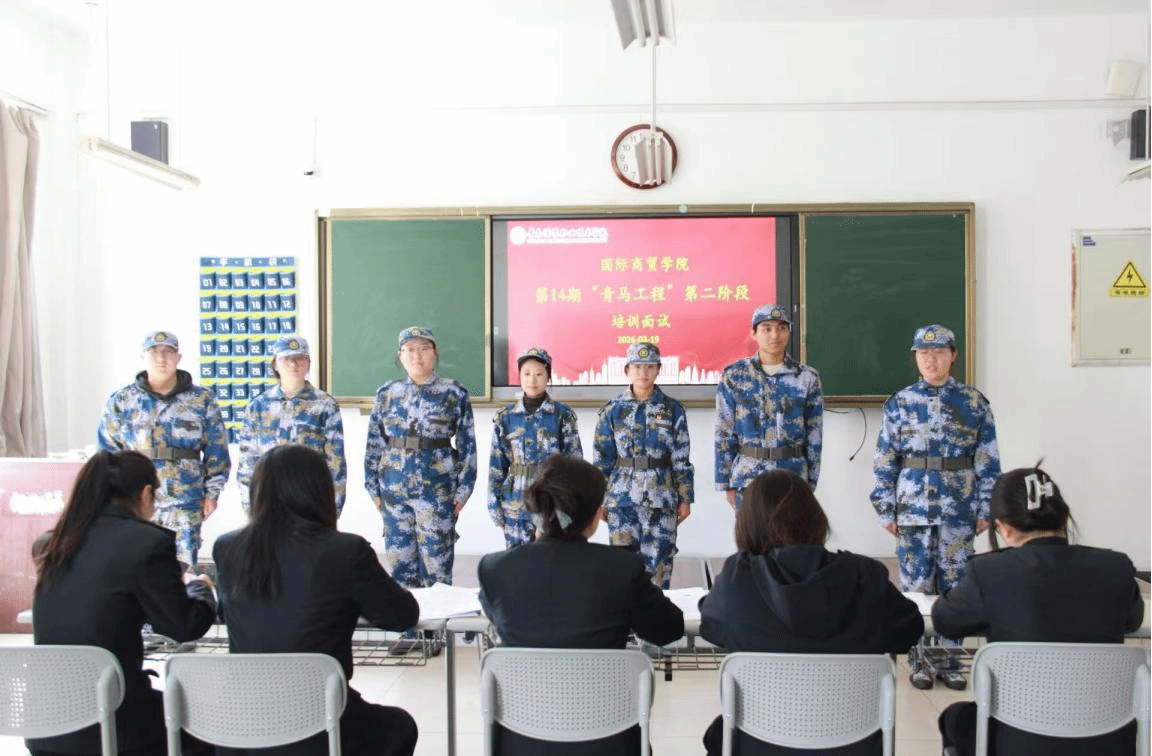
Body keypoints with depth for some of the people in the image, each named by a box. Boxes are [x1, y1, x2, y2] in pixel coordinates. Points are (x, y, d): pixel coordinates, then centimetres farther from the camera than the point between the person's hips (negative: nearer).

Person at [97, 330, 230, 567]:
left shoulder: (202, 401, 7)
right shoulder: (121, 401, 8)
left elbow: (217, 451, 9)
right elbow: (107, 450, 10)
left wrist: (211, 492, 4)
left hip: (184, 505, -1)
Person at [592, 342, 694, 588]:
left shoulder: (672, 410, 3)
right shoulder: (612, 410, 3)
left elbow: (682, 459, 5)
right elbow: (602, 459, 6)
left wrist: (685, 499, 3)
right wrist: (600, 500, 3)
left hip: (661, 498, 0)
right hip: (622, 498, 0)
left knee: (659, 559, 2)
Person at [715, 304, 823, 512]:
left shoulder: (807, 378, 4)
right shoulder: (733, 376, 3)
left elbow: (814, 436, 7)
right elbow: (724, 433, 4)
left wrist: (810, 484, 5)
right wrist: (726, 483, 2)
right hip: (747, 477, 0)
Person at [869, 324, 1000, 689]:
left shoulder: (974, 402, 1)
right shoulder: (899, 403, 1)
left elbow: (988, 462, 2)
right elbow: (884, 461, 2)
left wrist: (984, 508, -1)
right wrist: (886, 509, -1)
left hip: (958, 509, 0)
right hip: (913, 508, 0)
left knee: (954, 584, 7)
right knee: (915, 585, 6)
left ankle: (949, 660, 21)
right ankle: (920, 659, 19)